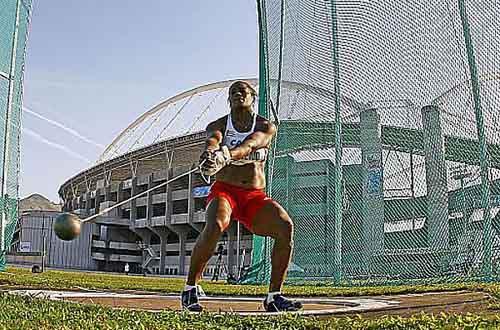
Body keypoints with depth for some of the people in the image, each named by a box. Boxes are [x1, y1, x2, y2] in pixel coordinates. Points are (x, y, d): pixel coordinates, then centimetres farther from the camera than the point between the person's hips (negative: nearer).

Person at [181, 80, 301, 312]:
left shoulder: (266, 127, 4)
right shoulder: (218, 125, 6)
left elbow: (249, 145, -20)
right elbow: (212, 140, -21)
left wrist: (225, 156, -43)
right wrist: (209, 154, -47)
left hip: (255, 196, 2)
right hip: (224, 191, -1)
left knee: (285, 226, -23)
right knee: (215, 225, -34)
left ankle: (274, 296, -10)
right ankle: (191, 288, -15)